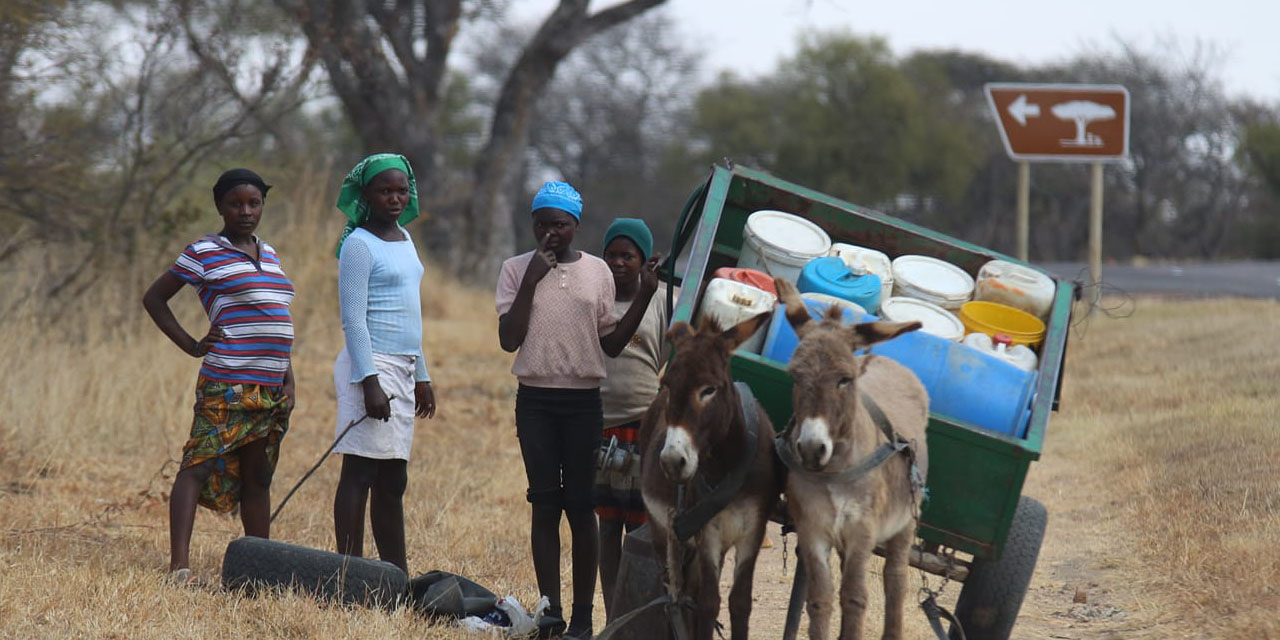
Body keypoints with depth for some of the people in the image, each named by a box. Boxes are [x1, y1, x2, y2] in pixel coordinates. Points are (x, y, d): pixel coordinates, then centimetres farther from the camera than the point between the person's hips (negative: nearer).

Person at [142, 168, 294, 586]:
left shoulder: (268, 254, 19)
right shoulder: (204, 254, -1)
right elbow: (154, 298, 4)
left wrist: (288, 379, 14)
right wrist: (191, 346, -4)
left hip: (270, 389, 7)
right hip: (226, 385, -7)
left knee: (258, 477, 10)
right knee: (199, 466, -12)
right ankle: (179, 565, -19)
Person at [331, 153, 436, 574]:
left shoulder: (403, 239, 17)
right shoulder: (359, 245, -9)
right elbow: (354, 319, -14)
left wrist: (421, 376, 23)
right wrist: (369, 381, -21)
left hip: (402, 369, 9)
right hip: (371, 366, -9)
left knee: (393, 481, 10)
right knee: (359, 472, -9)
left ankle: (397, 574, 13)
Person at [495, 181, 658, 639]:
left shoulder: (597, 271, 7)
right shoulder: (516, 270, 4)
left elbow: (612, 343, 9)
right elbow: (509, 340, -5)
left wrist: (644, 297, -3)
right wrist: (530, 282, -12)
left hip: (584, 400, 0)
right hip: (535, 400, 0)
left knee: (581, 506, -2)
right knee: (544, 504, 0)